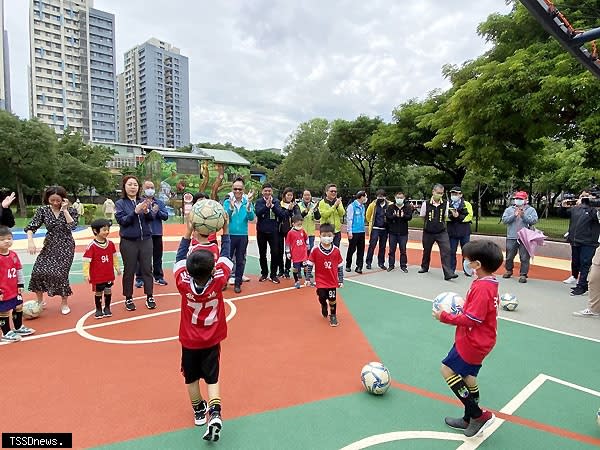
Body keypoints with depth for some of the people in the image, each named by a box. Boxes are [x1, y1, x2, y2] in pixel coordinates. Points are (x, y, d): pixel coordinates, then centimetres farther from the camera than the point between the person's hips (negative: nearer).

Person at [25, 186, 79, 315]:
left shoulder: (70, 211, -4)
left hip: (66, 246, -3)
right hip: (49, 245, 3)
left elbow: (72, 226, -20)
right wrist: (30, 241, -22)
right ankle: (40, 301, 15)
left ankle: (64, 303, 10)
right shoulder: (43, 210, -1)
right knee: (38, 270, -8)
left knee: (60, 273, -10)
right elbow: (31, 227, -6)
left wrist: (65, 210, -18)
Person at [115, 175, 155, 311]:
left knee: (147, 269, 5)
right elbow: (122, 221, -11)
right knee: (129, 271, 6)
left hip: (146, 240, 2)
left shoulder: (144, 201, 5)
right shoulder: (120, 203, 0)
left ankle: (150, 297, 16)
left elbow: (151, 218, -5)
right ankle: (128, 299, 19)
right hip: (128, 242, -2)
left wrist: (146, 211, -26)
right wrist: (135, 211, -23)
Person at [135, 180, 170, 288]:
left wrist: (157, 211, -15)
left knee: (157, 256, 12)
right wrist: (151, 211, -22)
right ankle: (139, 278, 13)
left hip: (157, 233, 4)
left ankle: (158, 277, 23)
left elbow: (166, 216, 1)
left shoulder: (160, 202, 8)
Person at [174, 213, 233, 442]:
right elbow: (225, 256, -11)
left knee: (191, 378, 20)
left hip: (189, 341, 1)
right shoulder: (218, 281, -25)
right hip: (212, 341, -1)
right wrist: (225, 230, -4)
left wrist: (188, 232, -6)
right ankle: (215, 413, -5)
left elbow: (179, 259, -7)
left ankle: (199, 411, 35)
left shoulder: (183, 283, -23)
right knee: (212, 378, 9)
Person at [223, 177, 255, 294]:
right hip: (230, 235, -1)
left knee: (240, 261, 9)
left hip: (243, 236, 1)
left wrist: (248, 205, -28)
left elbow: (251, 218, -12)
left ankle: (237, 283, 21)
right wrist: (231, 206, -30)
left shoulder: (248, 202, -1)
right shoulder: (227, 202, -3)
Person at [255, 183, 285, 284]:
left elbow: (281, 215, -9)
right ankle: (264, 273, 24)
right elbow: (258, 213, -15)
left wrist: (272, 206, -20)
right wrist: (266, 205, -26)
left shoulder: (276, 202, 2)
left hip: (273, 231, 0)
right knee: (262, 254, 9)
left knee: (275, 252, -4)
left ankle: (273, 274, 9)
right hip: (261, 231, 1)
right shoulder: (259, 202, 1)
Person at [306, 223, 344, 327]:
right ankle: (324, 307, 42)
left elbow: (340, 266, 1)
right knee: (322, 298, 7)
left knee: (332, 299, 6)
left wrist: (341, 280, 3)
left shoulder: (336, 251, -7)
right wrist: (308, 278, -4)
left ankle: (333, 316, 28)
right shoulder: (315, 250, -12)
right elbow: (309, 265, -5)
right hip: (320, 280, -1)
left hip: (333, 281, 1)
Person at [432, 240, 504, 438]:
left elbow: (471, 319, -28)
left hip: (472, 342, -10)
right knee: (467, 375, 19)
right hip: (479, 341, 10)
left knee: (448, 370, -3)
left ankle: (478, 415, 5)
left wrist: (445, 317, -19)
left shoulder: (481, 288, -27)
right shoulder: (489, 283, 5)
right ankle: (470, 419, 34)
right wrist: (462, 307, 3)